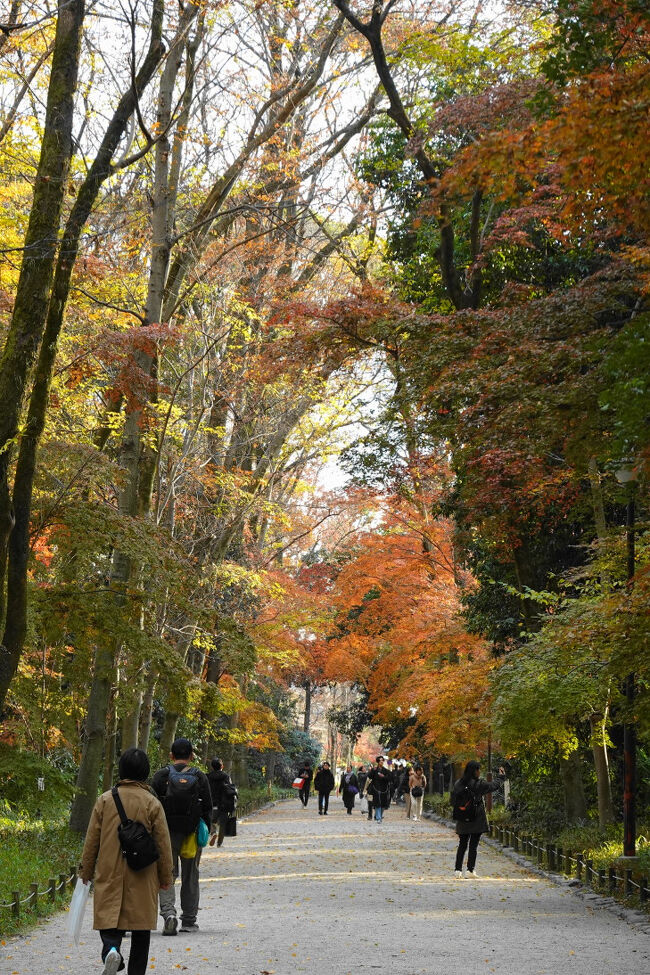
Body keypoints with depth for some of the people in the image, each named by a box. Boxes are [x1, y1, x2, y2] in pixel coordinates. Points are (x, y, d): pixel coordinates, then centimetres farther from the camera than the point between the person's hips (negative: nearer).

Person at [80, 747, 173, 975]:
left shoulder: (105, 799, -3)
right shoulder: (152, 803, -6)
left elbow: (91, 839, 1)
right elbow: (163, 843, -2)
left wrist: (86, 871, 14)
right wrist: (165, 877, 9)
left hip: (109, 876, 0)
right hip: (142, 879, 0)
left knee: (109, 917, 5)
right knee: (141, 928, 12)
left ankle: (112, 949, -24)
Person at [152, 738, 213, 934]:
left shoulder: (161, 776, -2)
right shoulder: (200, 777, 1)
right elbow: (207, 808, 2)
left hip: (166, 834, -1)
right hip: (192, 834, 1)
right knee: (190, 877, 11)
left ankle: (168, 910, -19)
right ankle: (189, 921, 15)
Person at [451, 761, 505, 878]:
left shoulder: (459, 784, 0)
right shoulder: (478, 784, -11)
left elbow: (453, 799, 4)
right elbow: (494, 786, 4)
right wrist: (501, 777, 21)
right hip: (476, 820, -4)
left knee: (462, 844, 11)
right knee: (473, 845, 2)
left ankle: (458, 869, 6)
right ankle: (470, 870, 1)